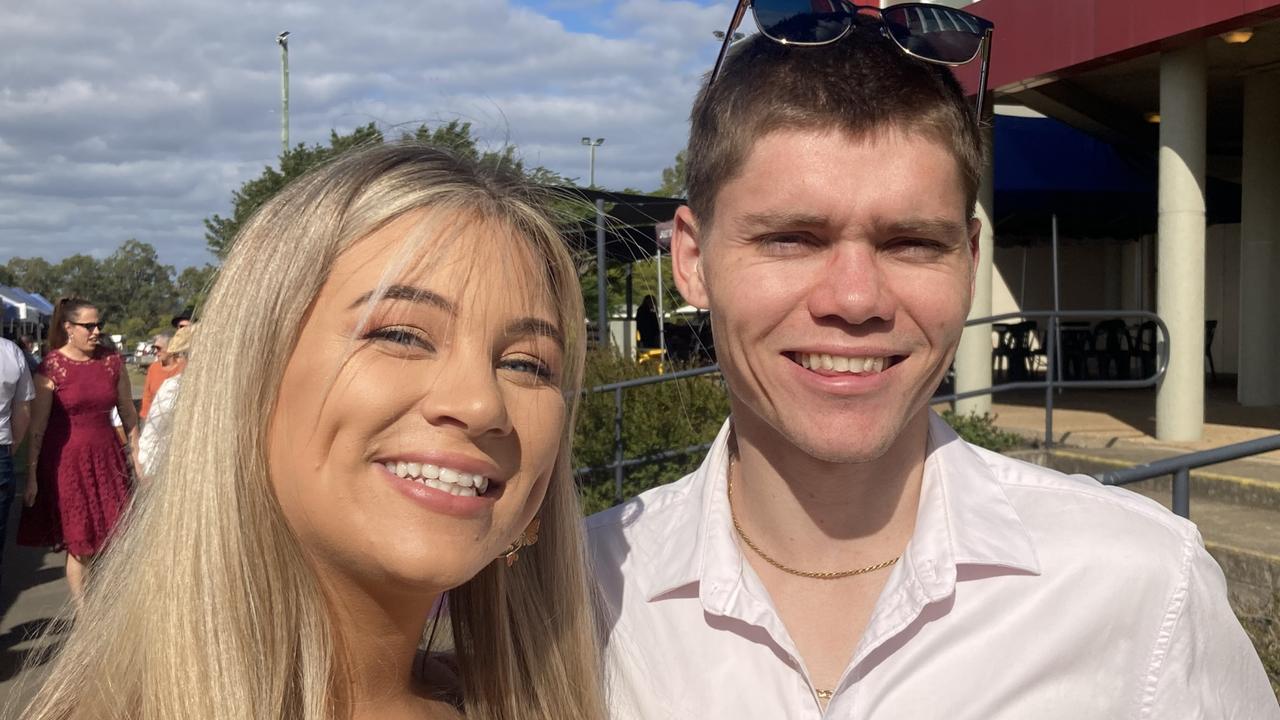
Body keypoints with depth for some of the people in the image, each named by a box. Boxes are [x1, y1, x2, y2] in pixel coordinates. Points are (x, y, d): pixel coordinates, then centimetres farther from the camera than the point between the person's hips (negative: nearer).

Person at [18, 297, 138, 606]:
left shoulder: (112, 361, 3)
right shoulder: (52, 367, -8)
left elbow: (128, 415, 11)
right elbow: (36, 426, -8)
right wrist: (31, 477, -10)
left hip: (107, 458, 3)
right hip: (67, 462, -3)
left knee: (111, 543, 2)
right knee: (79, 546, 3)